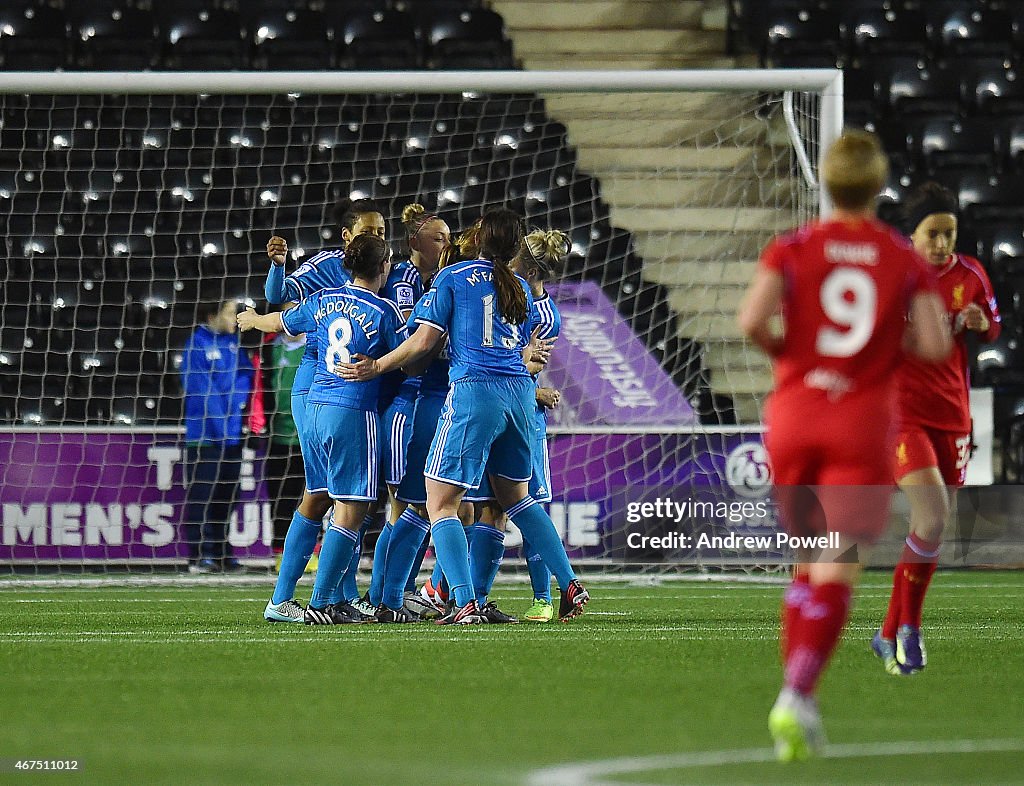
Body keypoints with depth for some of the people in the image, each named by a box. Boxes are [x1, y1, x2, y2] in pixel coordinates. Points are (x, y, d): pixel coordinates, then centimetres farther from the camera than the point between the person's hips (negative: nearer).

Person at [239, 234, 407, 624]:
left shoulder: (323, 300, 10)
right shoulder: (384, 311, -6)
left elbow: (279, 322, 27)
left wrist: (252, 319, 49)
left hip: (314, 405, 7)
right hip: (354, 412, -7)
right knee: (351, 511, -5)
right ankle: (319, 604, -10)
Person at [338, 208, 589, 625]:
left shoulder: (452, 277, 1)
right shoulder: (522, 288, 17)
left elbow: (423, 342, -1)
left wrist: (376, 366, 9)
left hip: (474, 390, -6)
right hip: (520, 392, 6)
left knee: (441, 503, -2)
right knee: (516, 496, 23)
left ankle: (466, 604, -14)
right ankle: (570, 586, 18)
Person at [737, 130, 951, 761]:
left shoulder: (793, 249, 0)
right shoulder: (907, 261, 1)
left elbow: (752, 321, -14)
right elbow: (935, 345, -6)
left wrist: (782, 350, 6)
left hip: (793, 419, 2)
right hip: (864, 424, -2)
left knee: (810, 562, 18)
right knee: (837, 575, -6)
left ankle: (799, 698, 12)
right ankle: (797, 695, -27)